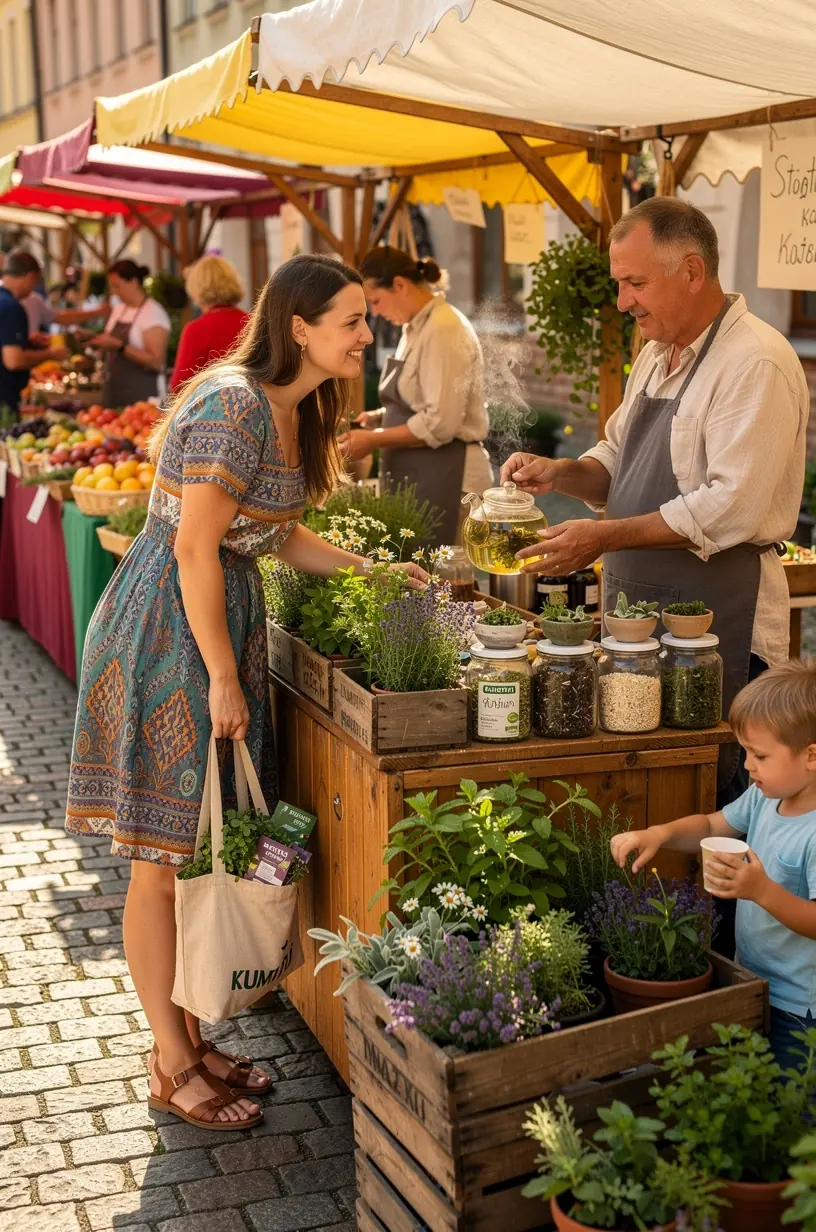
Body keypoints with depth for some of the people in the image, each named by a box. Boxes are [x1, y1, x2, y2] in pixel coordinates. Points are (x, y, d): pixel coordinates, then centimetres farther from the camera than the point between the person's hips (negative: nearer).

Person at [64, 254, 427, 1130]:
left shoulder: (292, 410, 9)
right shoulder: (236, 405, -20)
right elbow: (195, 548, -22)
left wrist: (377, 572, 14)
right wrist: (224, 678, -18)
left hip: (222, 618, 10)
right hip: (167, 634, -10)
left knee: (204, 854, 15)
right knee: (160, 861, 2)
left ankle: (190, 1037, 28)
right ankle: (173, 1067, 14)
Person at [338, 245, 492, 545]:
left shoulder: (443, 330, -17)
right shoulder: (417, 327, 13)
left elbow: (440, 423, -23)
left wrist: (374, 440, -15)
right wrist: (379, 418, 7)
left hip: (445, 478, -10)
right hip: (417, 475, 10)